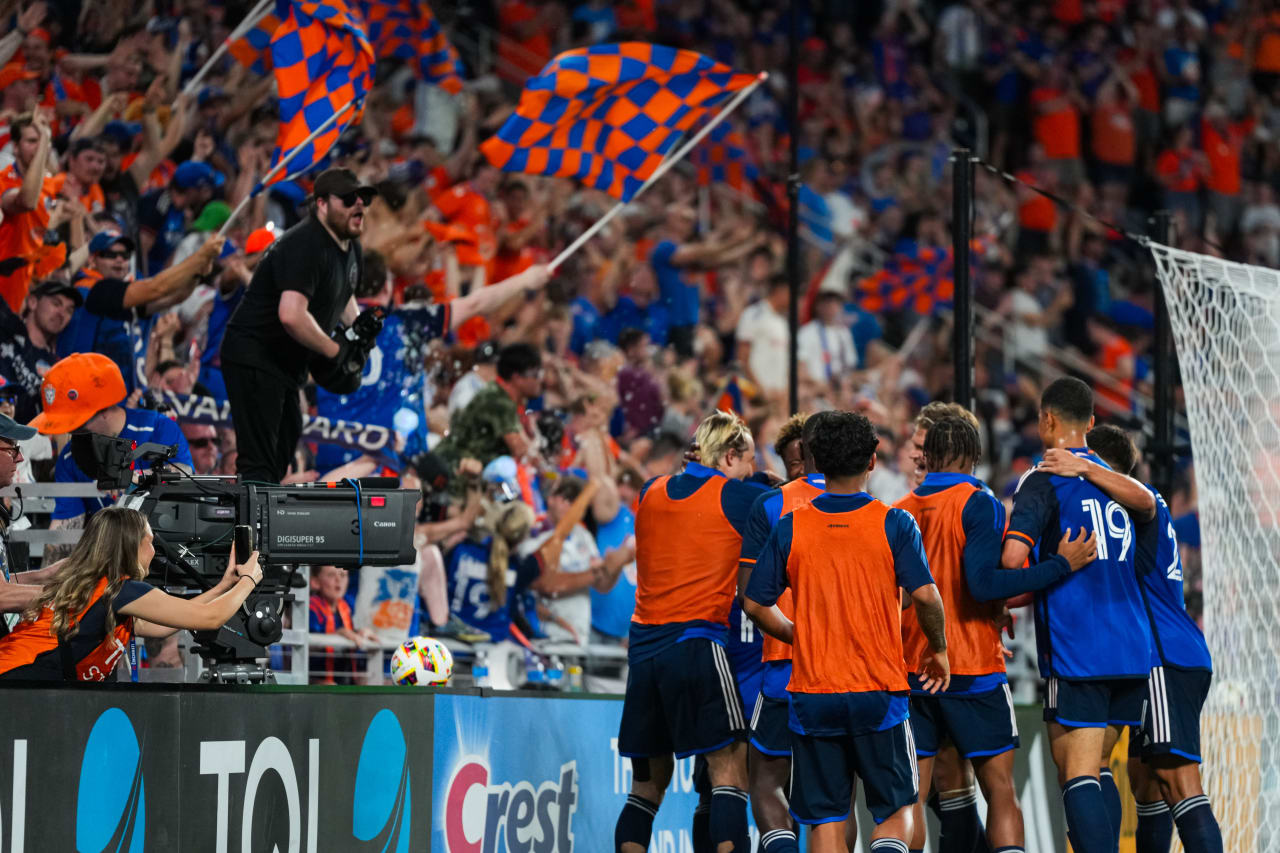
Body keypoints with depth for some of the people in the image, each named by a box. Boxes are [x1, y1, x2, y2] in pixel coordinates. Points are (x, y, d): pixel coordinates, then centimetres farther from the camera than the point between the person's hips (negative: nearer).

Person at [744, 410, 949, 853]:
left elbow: (755, 604, 2)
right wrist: (938, 651, 4)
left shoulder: (790, 528, 0)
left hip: (812, 694, 2)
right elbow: (925, 595, -13)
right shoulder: (894, 524, -6)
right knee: (895, 807, 10)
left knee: (824, 817, 8)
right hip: (878, 692, -2)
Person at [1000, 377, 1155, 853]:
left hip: (1076, 651, -7)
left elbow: (1014, 556, -18)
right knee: (1095, 771, 16)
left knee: (1077, 778, -7)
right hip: (1132, 650, 7)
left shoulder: (1044, 480, -6)